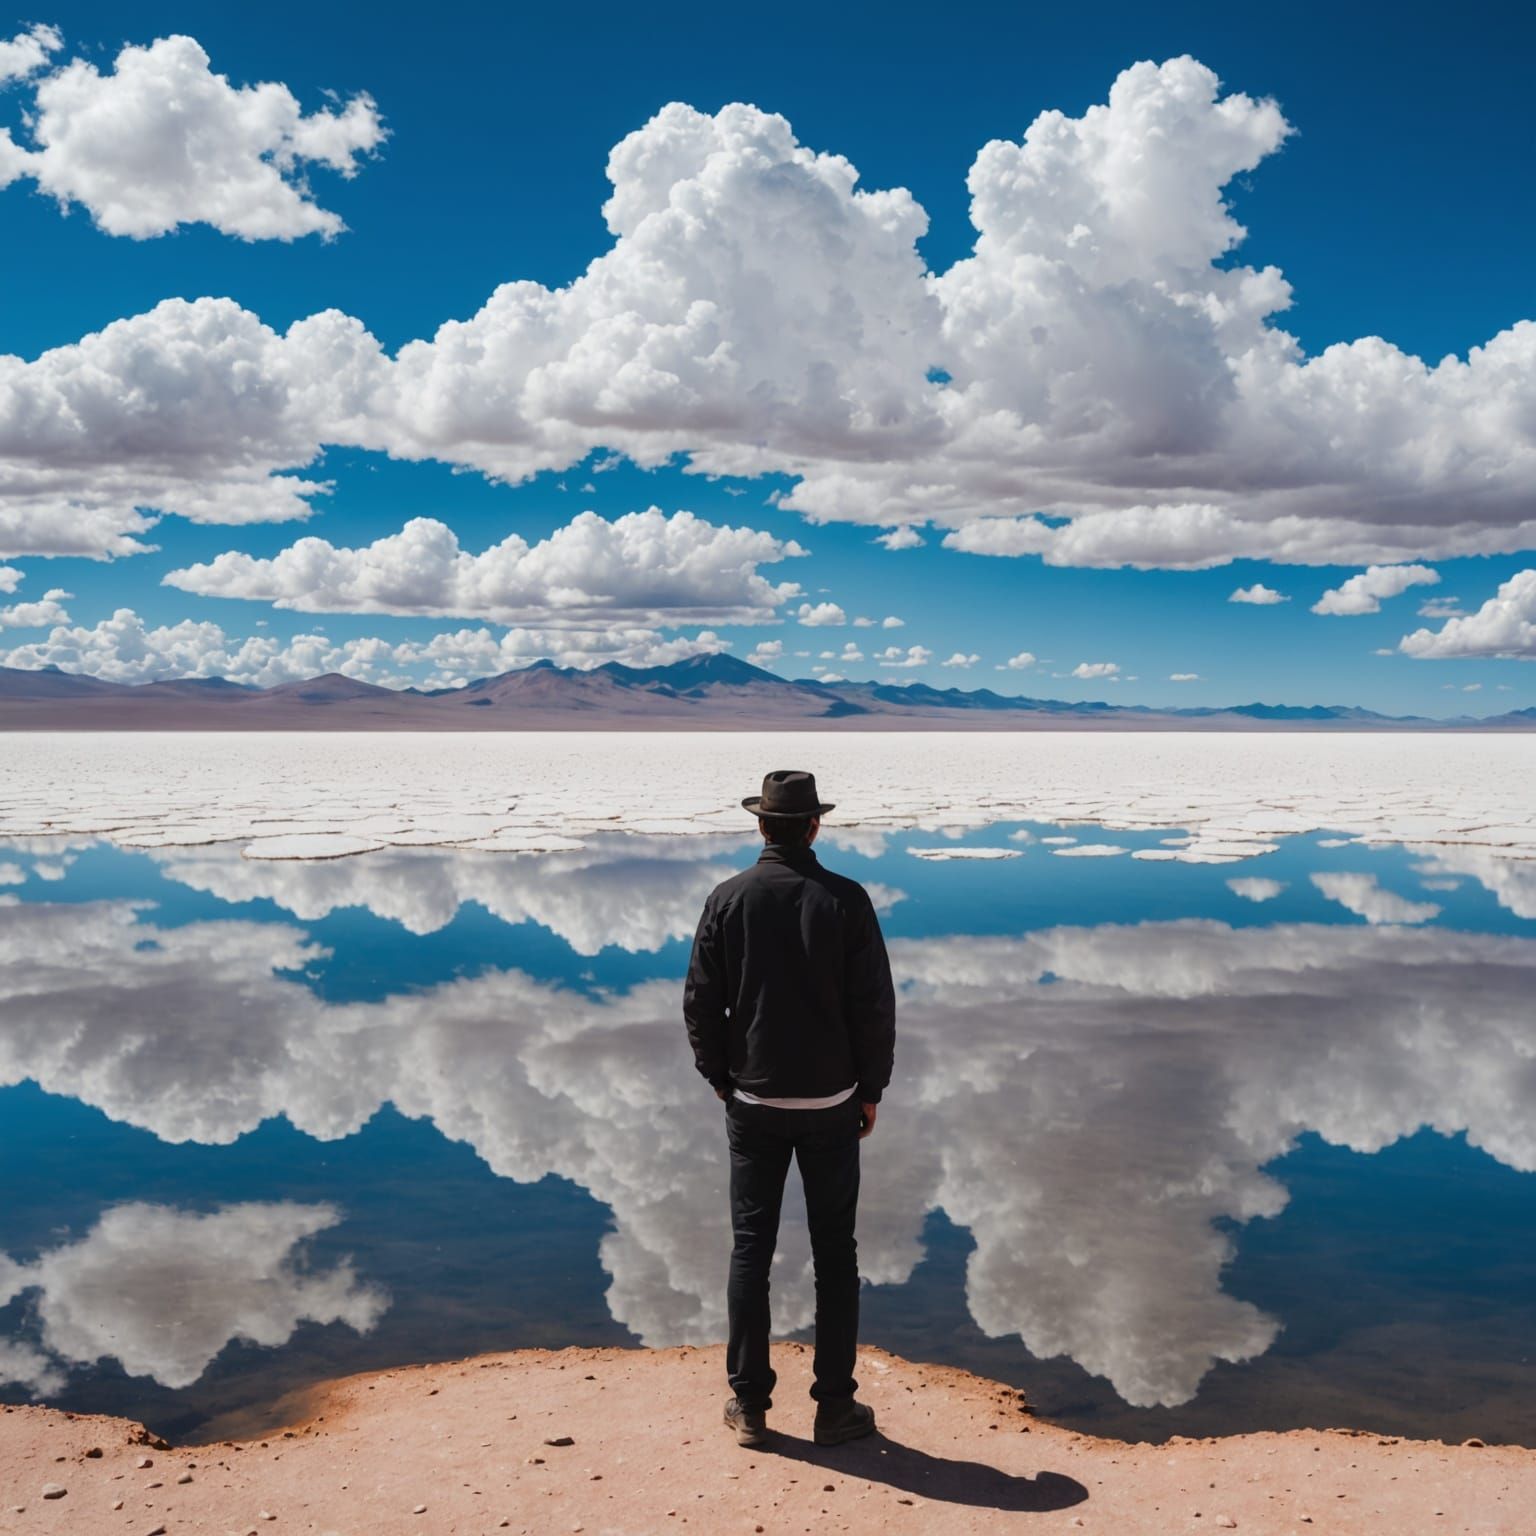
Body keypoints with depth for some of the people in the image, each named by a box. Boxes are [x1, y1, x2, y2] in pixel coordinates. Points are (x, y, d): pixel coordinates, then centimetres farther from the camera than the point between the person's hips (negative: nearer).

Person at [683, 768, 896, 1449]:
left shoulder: (728, 899, -4)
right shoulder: (846, 900, -9)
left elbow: (700, 1003, -1)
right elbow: (876, 1006, -7)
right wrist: (870, 1090, 5)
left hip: (752, 1100, 1)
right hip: (830, 1103, -1)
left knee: (751, 1249, 9)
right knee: (834, 1252, 8)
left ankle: (749, 1405, 16)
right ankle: (835, 1406, 13)